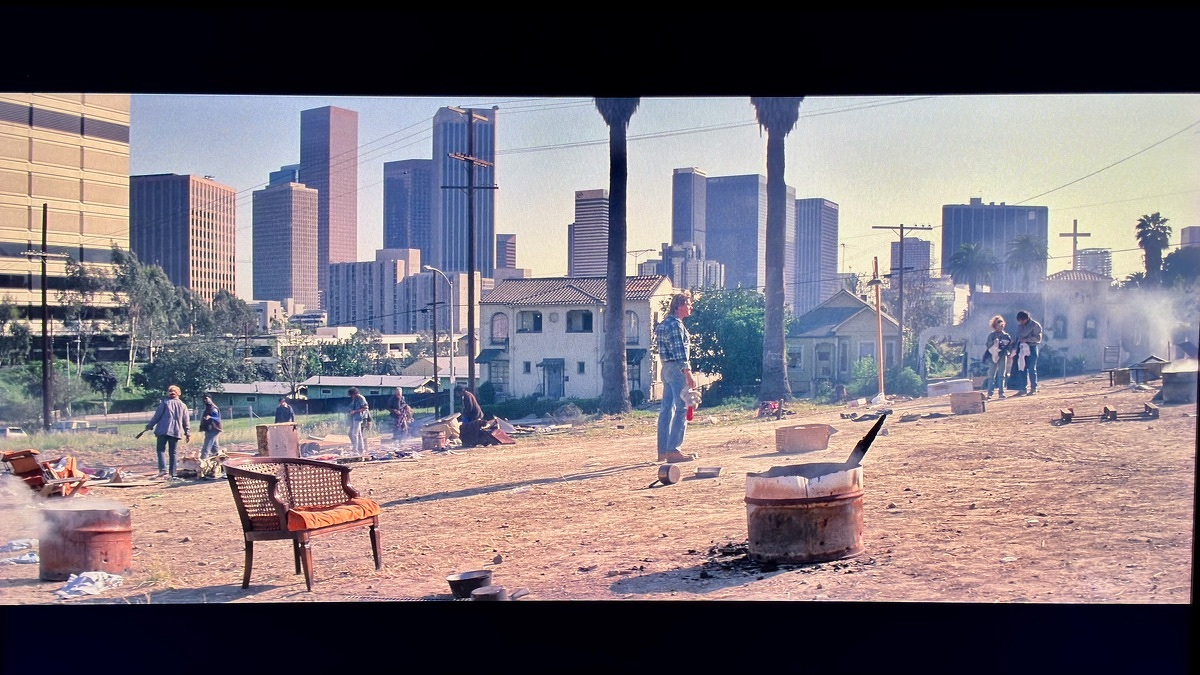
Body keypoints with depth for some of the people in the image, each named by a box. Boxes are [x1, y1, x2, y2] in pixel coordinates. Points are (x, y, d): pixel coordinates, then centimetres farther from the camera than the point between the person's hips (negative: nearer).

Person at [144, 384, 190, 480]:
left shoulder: (164, 402, 1)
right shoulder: (183, 405, 11)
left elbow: (157, 416, -2)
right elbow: (186, 422, 11)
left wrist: (149, 425, 8)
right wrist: (188, 433, 15)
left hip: (163, 430, -3)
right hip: (176, 432, 3)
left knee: (160, 450, 0)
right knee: (173, 452, 8)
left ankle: (163, 470, -18)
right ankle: (172, 474, 5)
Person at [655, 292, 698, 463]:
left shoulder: (665, 323, 17)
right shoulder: (676, 324, -13)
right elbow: (680, 351, -20)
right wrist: (688, 373, -22)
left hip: (666, 368, 10)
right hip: (677, 369, -10)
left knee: (666, 410, 10)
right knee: (681, 410, -9)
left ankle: (663, 451, 13)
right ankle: (673, 451, -12)